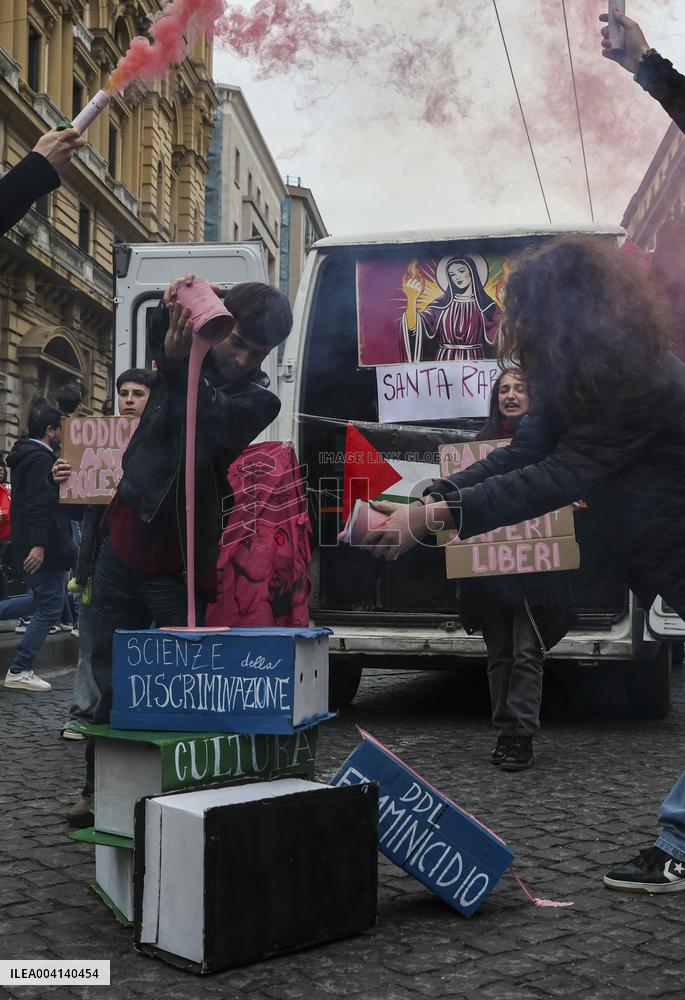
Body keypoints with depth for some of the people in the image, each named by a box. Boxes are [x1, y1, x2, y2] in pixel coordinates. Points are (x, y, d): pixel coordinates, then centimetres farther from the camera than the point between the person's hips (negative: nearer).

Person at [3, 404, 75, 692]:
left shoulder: (25, 456, 17)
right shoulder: (41, 459, -15)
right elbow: (38, 504, -24)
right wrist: (38, 544, -29)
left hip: (33, 546, 11)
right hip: (45, 548, -11)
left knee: (46, 605, 17)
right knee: (50, 608, -6)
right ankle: (19, 671, -6)